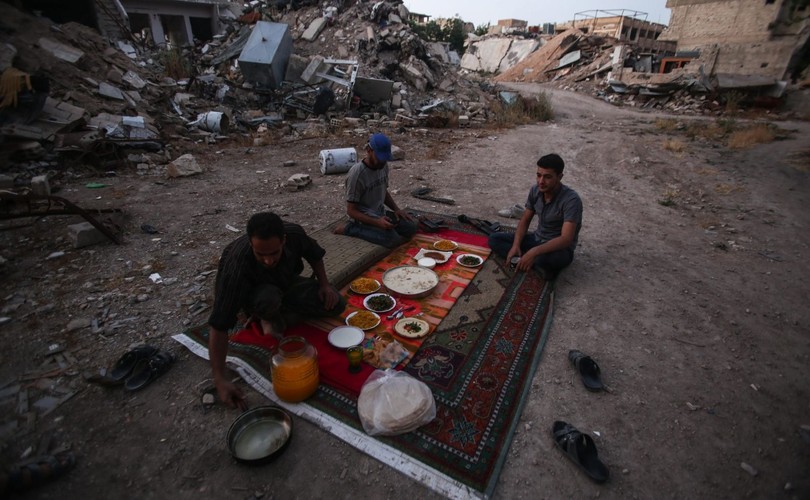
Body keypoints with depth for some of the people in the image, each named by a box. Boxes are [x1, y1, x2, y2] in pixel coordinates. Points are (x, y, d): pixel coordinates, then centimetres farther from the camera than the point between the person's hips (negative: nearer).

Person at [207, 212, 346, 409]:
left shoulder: (294, 233, -29)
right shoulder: (236, 266, -39)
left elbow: (314, 254, -4)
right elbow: (219, 326, -38)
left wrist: (324, 284, -14)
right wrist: (220, 380, -41)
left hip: (288, 284, 4)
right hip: (256, 292, -3)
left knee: (337, 304, -13)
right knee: (268, 298, -40)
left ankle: (278, 312, 3)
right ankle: (269, 318, -3)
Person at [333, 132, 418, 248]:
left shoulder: (383, 166, 0)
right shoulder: (357, 173, -22)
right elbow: (351, 210, -19)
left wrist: (396, 209, 1)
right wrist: (377, 222, -30)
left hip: (381, 213, 8)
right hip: (364, 218, -8)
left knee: (412, 226, -3)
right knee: (392, 239, -28)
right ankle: (351, 228, -10)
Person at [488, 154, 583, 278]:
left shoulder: (571, 200, -26)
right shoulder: (535, 190, -7)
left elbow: (566, 239, -33)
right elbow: (525, 221, 2)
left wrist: (534, 252, -44)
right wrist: (515, 245, -14)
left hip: (560, 249, -7)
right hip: (537, 239, 7)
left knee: (545, 257, -43)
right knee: (494, 239, -7)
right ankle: (538, 264, -15)